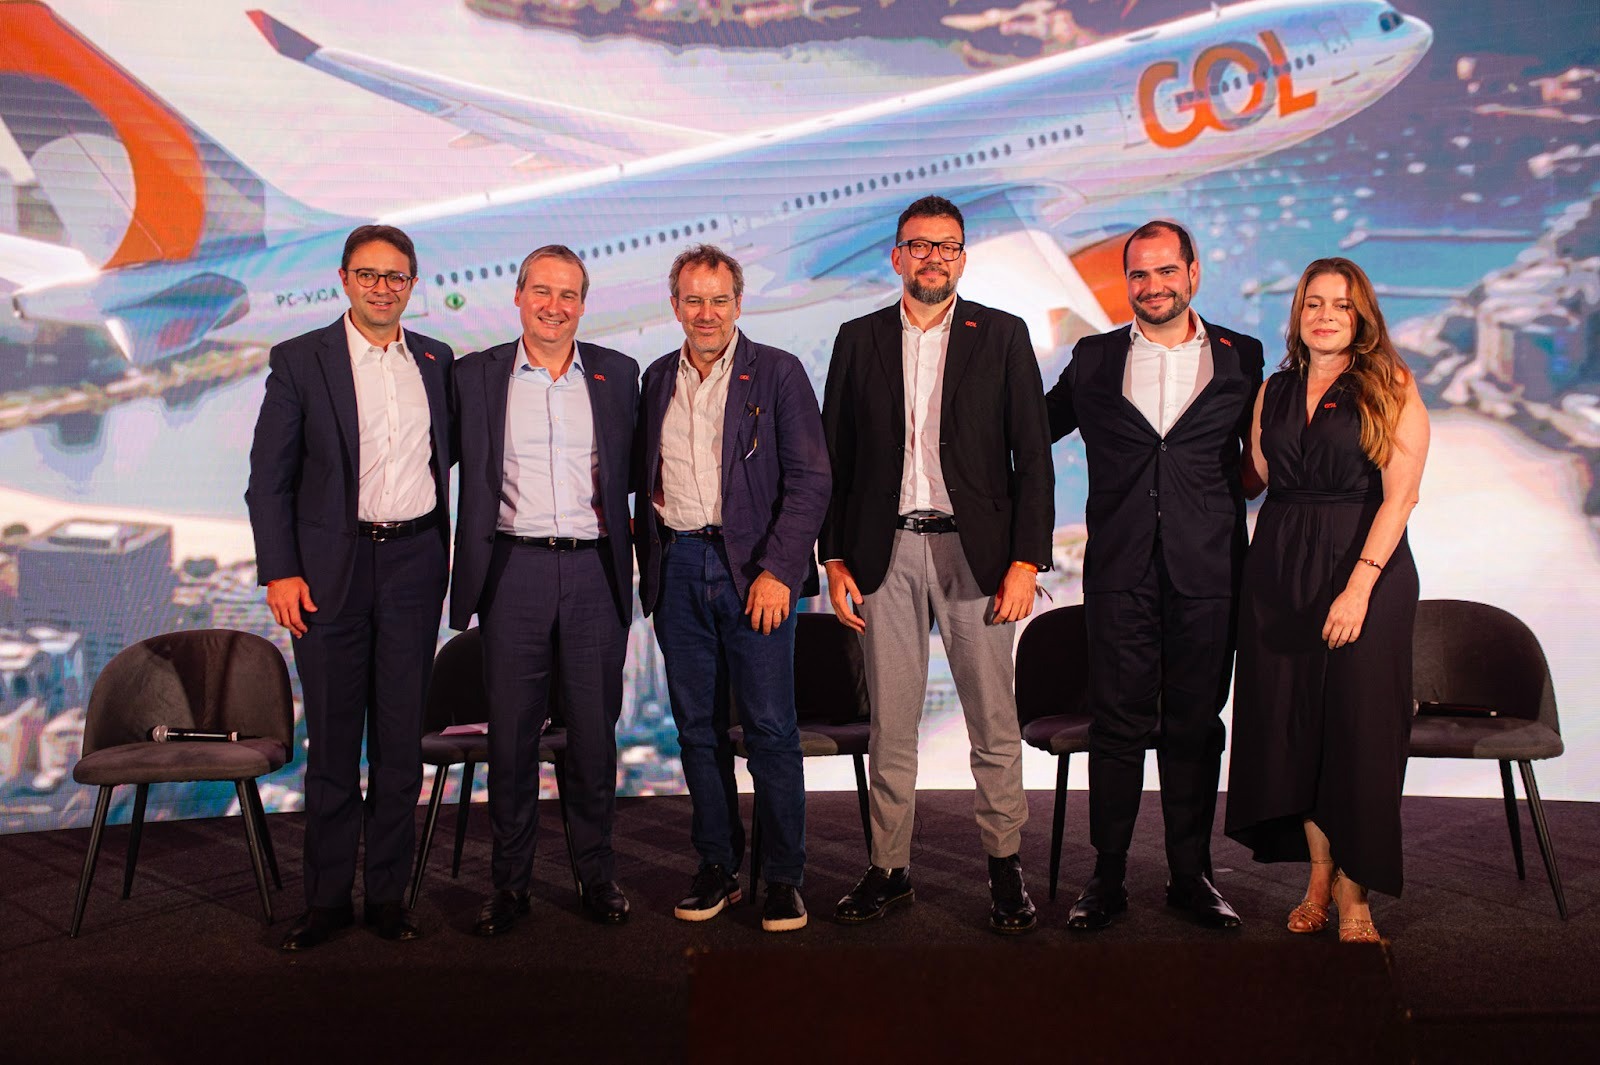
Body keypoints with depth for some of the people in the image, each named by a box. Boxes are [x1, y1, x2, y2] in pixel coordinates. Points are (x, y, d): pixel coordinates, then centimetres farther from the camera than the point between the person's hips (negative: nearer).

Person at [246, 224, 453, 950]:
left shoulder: (437, 361, 10)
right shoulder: (299, 361, 1)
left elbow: (451, 451, 19)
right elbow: (269, 477, -2)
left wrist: (445, 551, 7)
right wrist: (278, 571, -9)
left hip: (413, 562, 2)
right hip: (331, 568, -2)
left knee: (401, 738, 7)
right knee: (332, 741, 5)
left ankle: (386, 892, 19)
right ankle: (327, 897, 17)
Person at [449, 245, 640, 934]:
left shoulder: (617, 374, 9)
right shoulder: (477, 375, 6)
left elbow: (633, 469, 16)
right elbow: (459, 471, 8)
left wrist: (624, 522, 4)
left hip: (594, 571, 1)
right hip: (514, 569, -1)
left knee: (594, 728, 6)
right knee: (510, 730, 4)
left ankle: (597, 872, 21)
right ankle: (510, 882, 17)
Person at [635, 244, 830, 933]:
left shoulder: (778, 373, -1)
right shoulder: (658, 379, 13)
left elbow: (810, 480, -7)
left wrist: (778, 571, -15)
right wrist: (650, 567, 8)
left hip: (754, 567, -4)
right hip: (677, 567, 4)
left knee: (770, 727, -2)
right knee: (697, 726, 9)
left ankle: (783, 877, 10)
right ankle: (718, 868, 21)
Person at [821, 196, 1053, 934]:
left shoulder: (1003, 336, 5)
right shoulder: (859, 340, 10)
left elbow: (1033, 456, 1)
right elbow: (834, 458, 9)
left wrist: (1026, 561, -7)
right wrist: (834, 559, 2)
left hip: (974, 551, -1)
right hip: (885, 554, 2)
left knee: (994, 722, 4)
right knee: (889, 724, 7)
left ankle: (1005, 866, 19)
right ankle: (889, 868, 19)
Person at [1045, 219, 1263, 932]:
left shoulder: (1242, 358, 8)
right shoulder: (1094, 359, 9)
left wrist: (1229, 497, 1)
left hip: (1208, 571, 0)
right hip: (1120, 571, 0)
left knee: (1195, 726, 8)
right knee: (1117, 726, 3)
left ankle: (1191, 875, 20)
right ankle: (1106, 879, 13)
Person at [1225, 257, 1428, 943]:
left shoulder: (1392, 390, -2)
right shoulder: (1273, 392, 12)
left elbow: (1400, 494, -10)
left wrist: (1360, 584, -19)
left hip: (1367, 567, -4)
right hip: (1278, 570, 4)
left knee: (1357, 726, -1)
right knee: (1293, 723, 5)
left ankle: (1353, 893, 9)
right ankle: (1319, 876, 18)